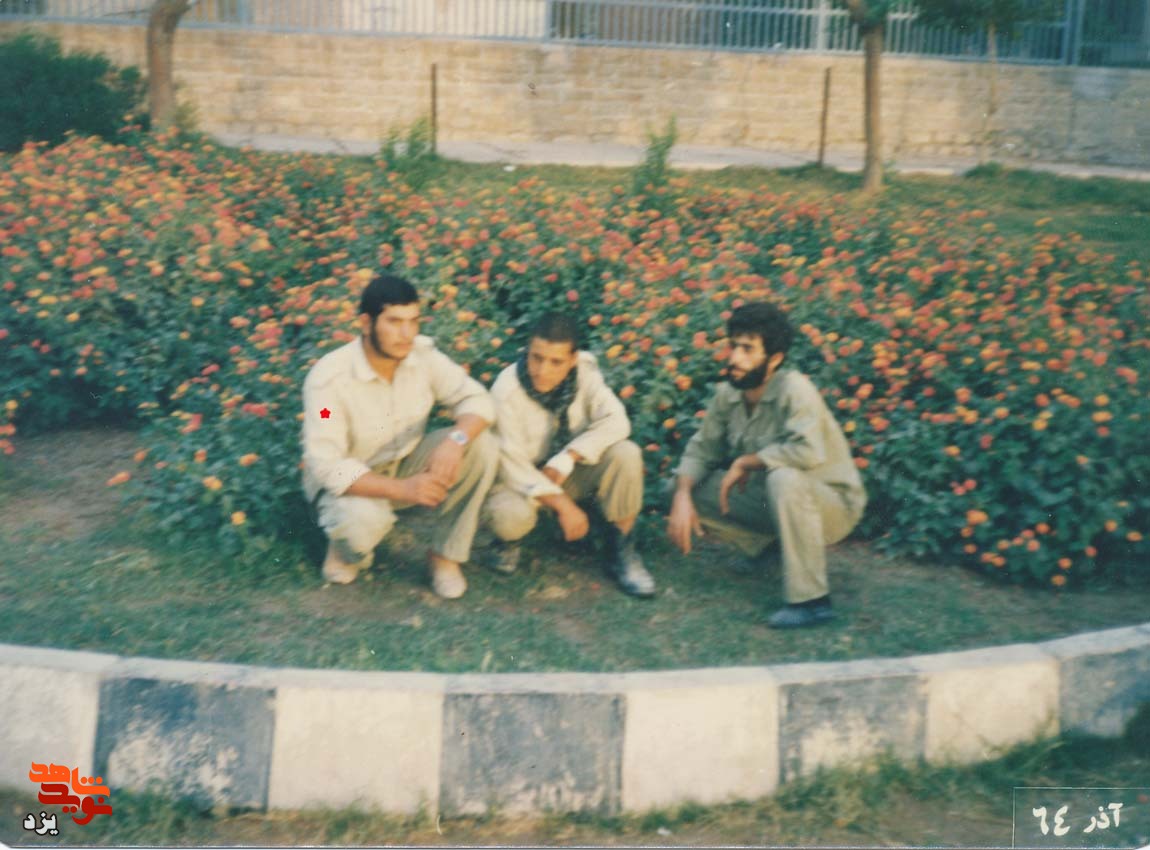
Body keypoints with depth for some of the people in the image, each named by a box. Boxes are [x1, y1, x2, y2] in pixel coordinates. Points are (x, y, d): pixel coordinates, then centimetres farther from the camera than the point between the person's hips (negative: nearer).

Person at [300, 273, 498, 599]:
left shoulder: (423, 354, -15)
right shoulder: (329, 377, -27)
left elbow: (476, 399, -12)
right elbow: (325, 466, -29)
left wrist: (456, 439, -36)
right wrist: (401, 489, -40)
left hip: (406, 463, 5)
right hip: (348, 480, -4)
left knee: (482, 446, -20)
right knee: (363, 521, -39)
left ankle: (446, 554, -5)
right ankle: (348, 547, 1)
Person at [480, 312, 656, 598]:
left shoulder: (584, 370, -14)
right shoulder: (507, 390, -24)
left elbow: (615, 421, -22)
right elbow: (512, 465, -24)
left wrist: (565, 461, -30)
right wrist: (564, 505, -31)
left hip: (570, 474, 3)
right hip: (526, 479, -3)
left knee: (626, 454, -25)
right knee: (509, 515, -37)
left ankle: (621, 550, -8)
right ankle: (511, 540, 4)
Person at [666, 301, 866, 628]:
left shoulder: (793, 389, -27)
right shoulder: (728, 394, -6)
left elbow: (809, 451, -42)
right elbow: (701, 450, 2)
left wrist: (746, 462, -27)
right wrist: (682, 497, -17)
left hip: (832, 504, -7)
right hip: (772, 499, 7)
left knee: (783, 478, -40)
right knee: (688, 485, -4)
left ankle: (811, 601, -28)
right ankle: (772, 542, 9)